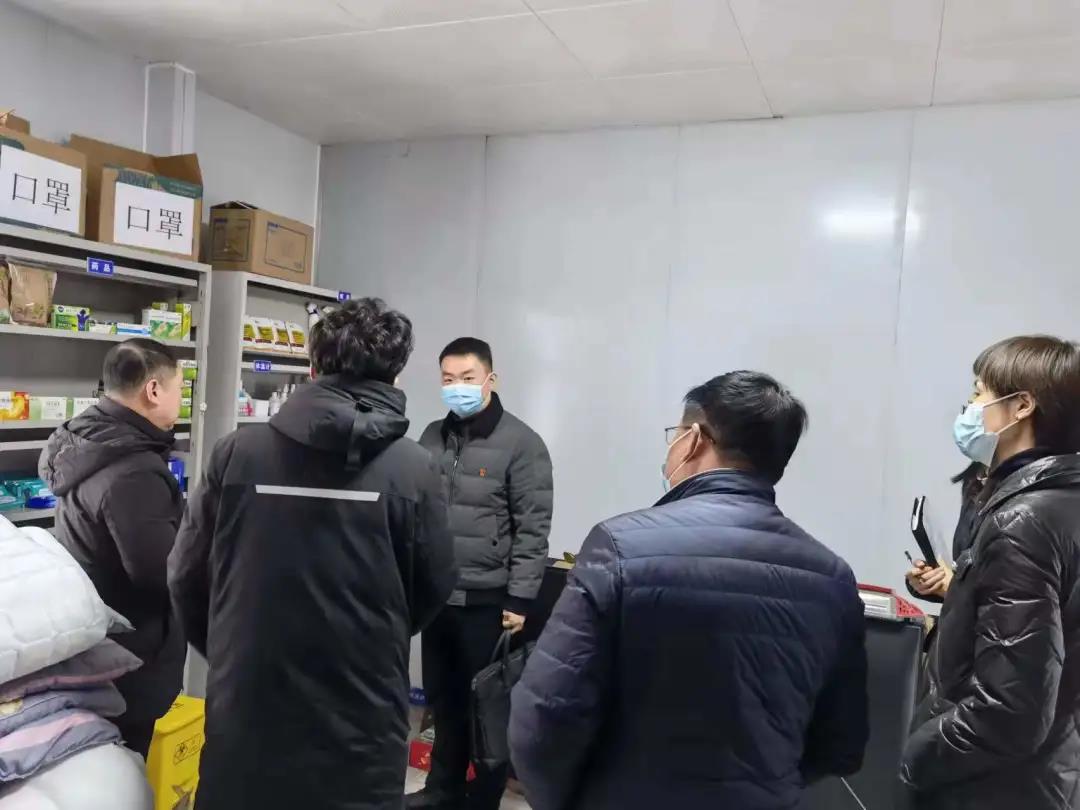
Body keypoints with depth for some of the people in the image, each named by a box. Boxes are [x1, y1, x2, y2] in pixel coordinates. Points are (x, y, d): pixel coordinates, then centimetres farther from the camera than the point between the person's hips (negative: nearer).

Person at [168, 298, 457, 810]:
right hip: (359, 721, -1)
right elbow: (434, 588, -1)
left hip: (244, 711, 2)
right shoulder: (412, 468, -13)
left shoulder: (236, 452, -9)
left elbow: (186, 576, 0)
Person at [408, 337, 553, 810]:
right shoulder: (433, 438, 8)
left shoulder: (520, 443, -9)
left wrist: (519, 600, -14)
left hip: (488, 600, -5)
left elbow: (533, 529, -11)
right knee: (443, 698, 19)